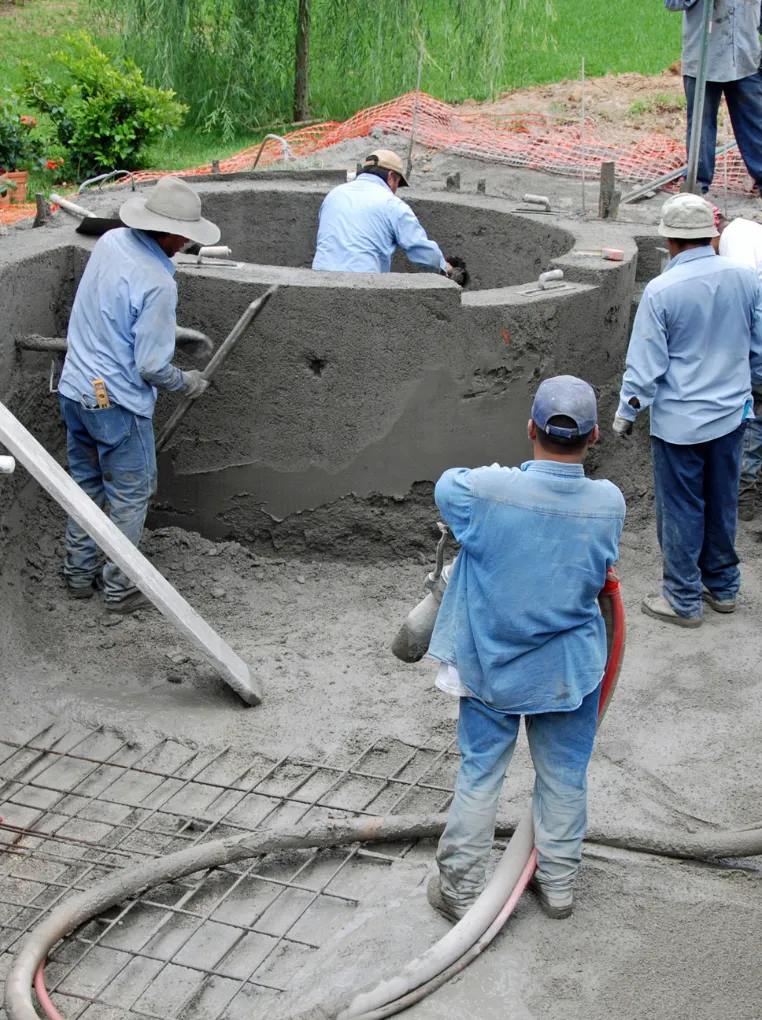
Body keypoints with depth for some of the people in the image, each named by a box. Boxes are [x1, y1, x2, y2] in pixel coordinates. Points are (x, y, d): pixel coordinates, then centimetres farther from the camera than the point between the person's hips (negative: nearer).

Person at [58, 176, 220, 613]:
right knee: (131, 495, 9)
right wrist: (187, 383, -1)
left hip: (75, 390, 8)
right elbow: (151, 367, -21)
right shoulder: (157, 284, -25)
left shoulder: (110, 242, -1)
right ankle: (120, 588, 18)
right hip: (116, 402, -8)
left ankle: (80, 573, 32)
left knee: (86, 484, 21)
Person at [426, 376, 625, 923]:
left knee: (479, 775, 13)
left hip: (490, 667, -1)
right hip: (570, 670, 1)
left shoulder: (485, 490, -24)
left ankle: (461, 887, 25)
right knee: (565, 777, 18)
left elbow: (446, 486, 1)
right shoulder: (609, 502, -17)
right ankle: (558, 883, 33)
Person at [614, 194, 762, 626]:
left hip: (680, 420, -5)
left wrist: (627, 412, 1)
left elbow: (646, 365, -13)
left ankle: (684, 601, 18)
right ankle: (723, 586, 33)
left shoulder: (661, 291, -19)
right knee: (723, 503, 19)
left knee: (681, 510, 8)